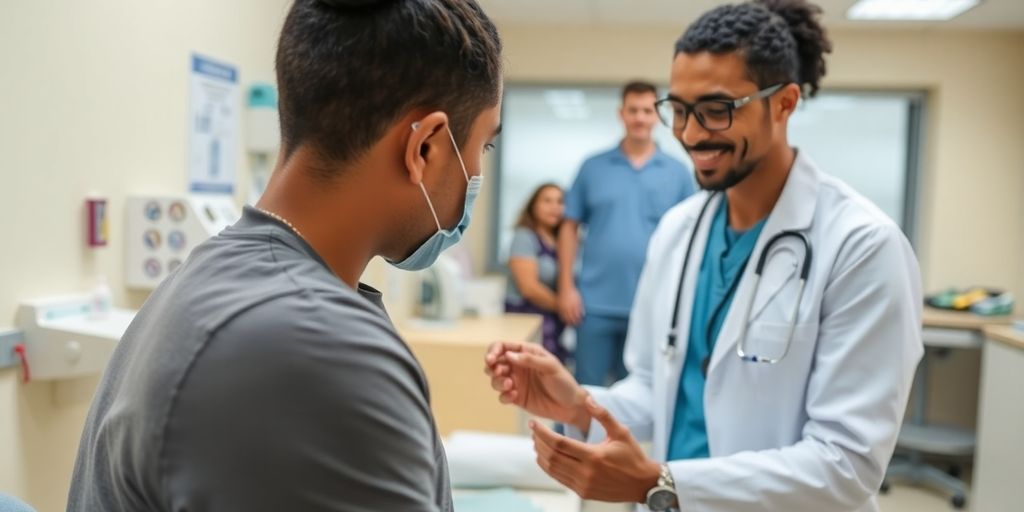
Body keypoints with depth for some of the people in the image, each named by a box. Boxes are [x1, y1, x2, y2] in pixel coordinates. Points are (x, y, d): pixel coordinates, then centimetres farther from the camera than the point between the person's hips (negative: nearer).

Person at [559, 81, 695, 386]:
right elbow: (570, 227, 5)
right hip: (596, 303, 0)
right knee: (587, 388, 7)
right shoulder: (593, 167, 3)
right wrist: (566, 287, -2)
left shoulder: (678, 173, 4)